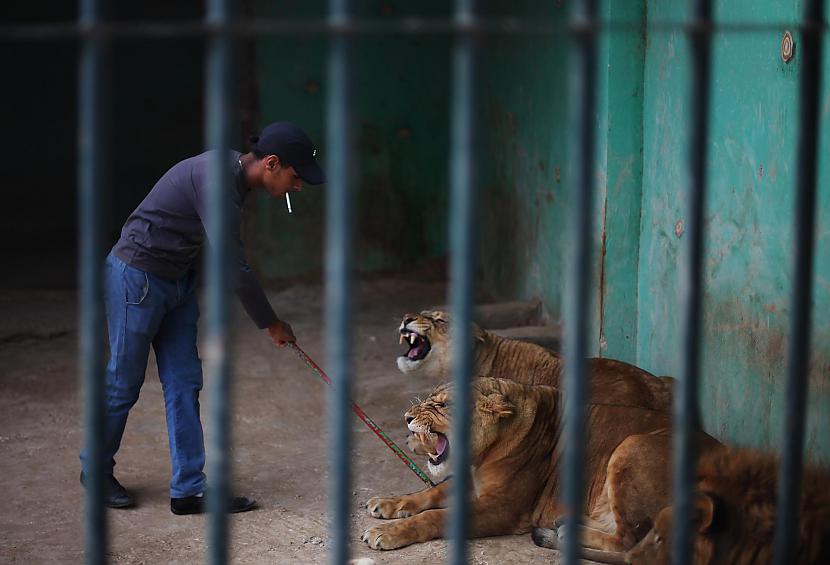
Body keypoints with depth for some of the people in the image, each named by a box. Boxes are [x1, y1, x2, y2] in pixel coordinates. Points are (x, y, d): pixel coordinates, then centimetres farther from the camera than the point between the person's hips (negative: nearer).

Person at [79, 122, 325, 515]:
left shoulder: (232, 171, 2)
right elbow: (233, 266, -26)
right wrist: (270, 324, -16)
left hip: (177, 281, 9)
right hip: (137, 277, -9)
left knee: (184, 383, 5)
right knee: (123, 383, 4)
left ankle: (189, 489, 7)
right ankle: (96, 470, 25)